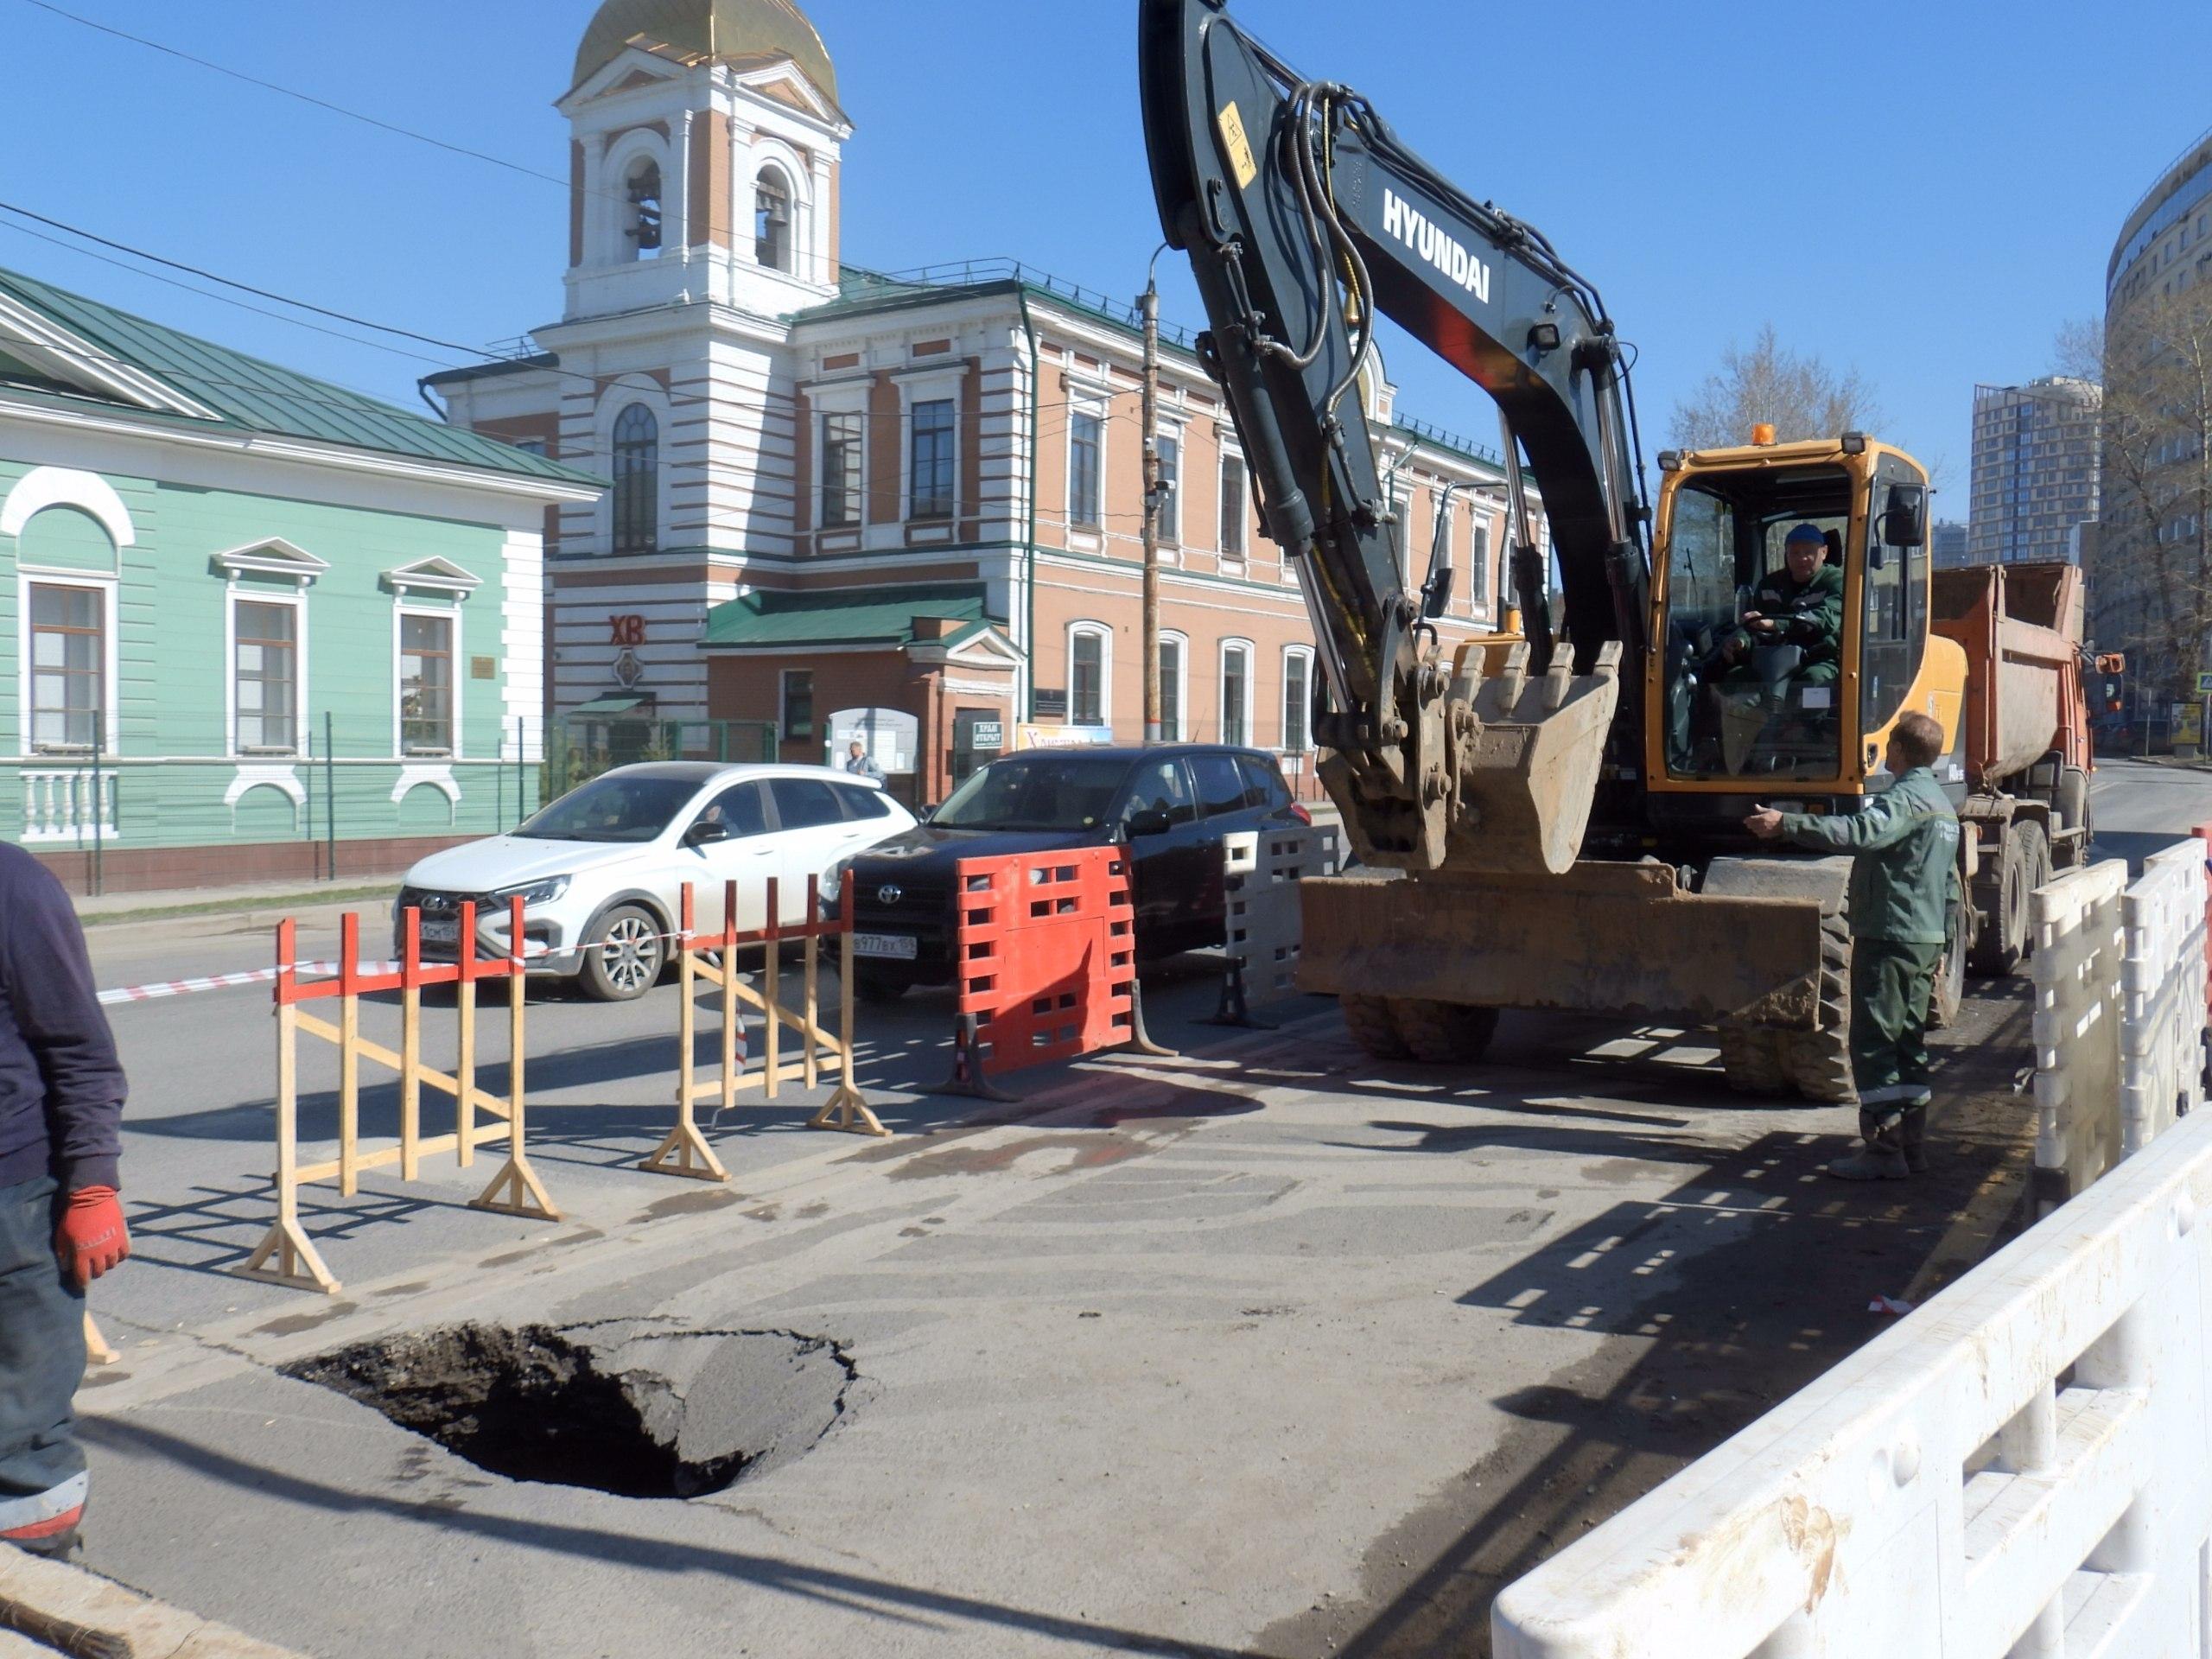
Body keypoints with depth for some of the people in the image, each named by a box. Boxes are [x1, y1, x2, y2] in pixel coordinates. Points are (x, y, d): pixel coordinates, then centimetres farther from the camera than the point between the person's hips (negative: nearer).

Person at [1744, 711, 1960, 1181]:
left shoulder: (1905, 797, -13)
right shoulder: (1943, 806, 20)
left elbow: (1859, 831, -34)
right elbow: (1950, 888, 24)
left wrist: (1787, 824, -39)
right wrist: (1939, 947, 29)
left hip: (1890, 936, -10)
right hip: (1926, 940, 10)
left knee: (1872, 1041, -8)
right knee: (1908, 1041, 14)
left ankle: (1884, 1148, -8)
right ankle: (1912, 1144, 18)